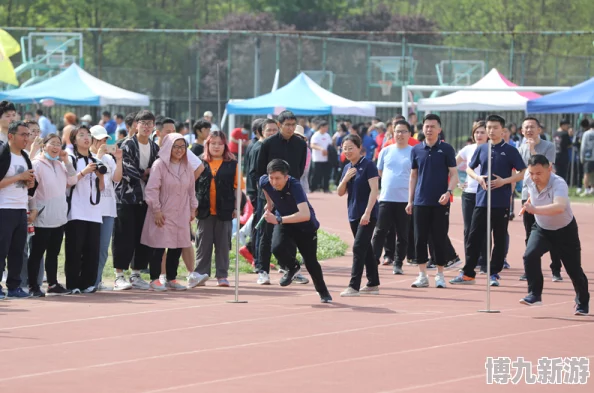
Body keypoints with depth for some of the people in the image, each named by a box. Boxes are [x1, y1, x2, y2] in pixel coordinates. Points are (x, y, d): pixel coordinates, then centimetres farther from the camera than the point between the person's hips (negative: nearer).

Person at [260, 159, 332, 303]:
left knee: (310, 261, 2)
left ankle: (323, 292, 31)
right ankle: (292, 267, 11)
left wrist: (278, 219, -54)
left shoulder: (294, 186, -38)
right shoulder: (265, 181, -23)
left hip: (306, 226, -3)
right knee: (277, 248, -24)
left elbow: (305, 215, -49)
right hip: (284, 222, 3)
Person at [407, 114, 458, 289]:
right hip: (420, 202, 3)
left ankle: (440, 275, 10)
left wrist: (448, 192, -19)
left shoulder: (446, 149, 0)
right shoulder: (416, 150, 8)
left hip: (440, 203, -3)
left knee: (440, 239, 1)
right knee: (420, 238, 2)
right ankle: (422, 276, 8)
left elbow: (454, 175, -2)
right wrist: (410, 200, 8)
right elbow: (413, 176, 13)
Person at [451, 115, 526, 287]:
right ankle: (468, 273, 9)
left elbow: (523, 173, -3)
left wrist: (504, 181, -15)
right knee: (474, 237, 3)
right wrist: (478, 177, -3)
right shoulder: (481, 149, 8)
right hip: (481, 200, 3)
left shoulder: (510, 150, -2)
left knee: (499, 239, 3)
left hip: (501, 203, -3)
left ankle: (494, 274, 10)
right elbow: (469, 168, 19)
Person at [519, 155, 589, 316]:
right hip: (541, 229, 4)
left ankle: (583, 302, 29)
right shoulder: (530, 181, -16)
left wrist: (535, 210, -61)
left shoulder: (559, 184, -36)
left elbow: (559, 207, -56)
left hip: (565, 230, -4)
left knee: (574, 269, 4)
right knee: (530, 255, -22)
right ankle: (534, 295, -12)